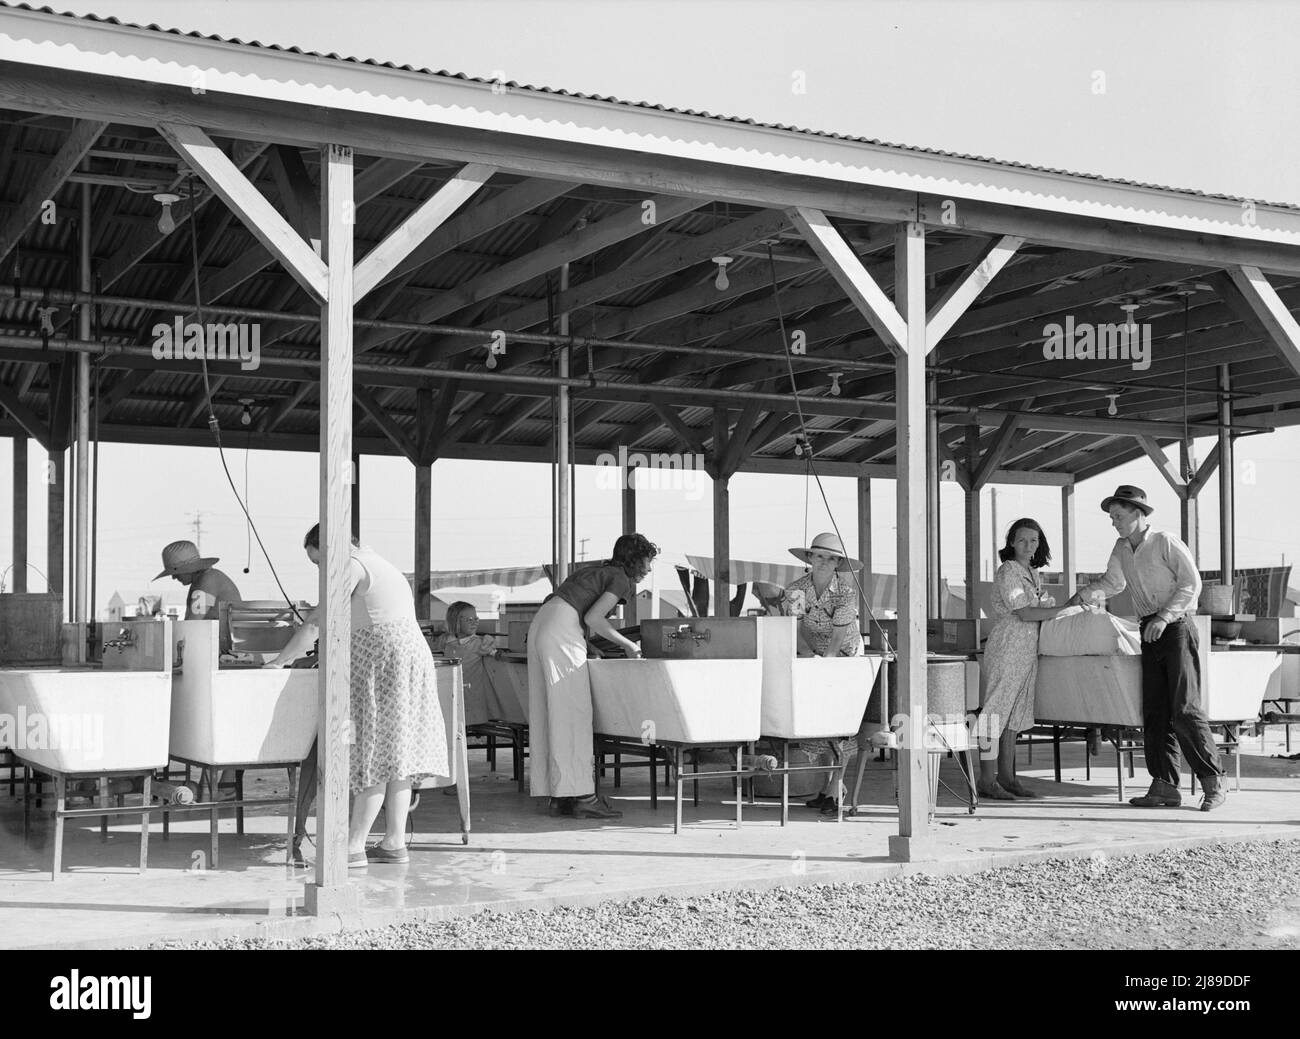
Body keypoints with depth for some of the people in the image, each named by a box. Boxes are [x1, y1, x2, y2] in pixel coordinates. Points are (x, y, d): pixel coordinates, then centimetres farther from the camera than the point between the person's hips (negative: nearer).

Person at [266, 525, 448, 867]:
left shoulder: (351, 565, -7)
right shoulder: (380, 566, 23)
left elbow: (316, 625, -13)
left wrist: (279, 661, -5)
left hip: (387, 668, -10)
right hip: (414, 657, 10)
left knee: (376, 758, -8)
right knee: (395, 759, 11)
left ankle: (354, 847, -6)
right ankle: (395, 842, 13)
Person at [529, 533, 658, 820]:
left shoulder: (597, 571, 27)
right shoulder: (622, 579, 1)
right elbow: (593, 617, -11)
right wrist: (627, 645, 0)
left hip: (539, 627, 9)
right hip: (561, 632, -9)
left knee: (549, 714, 6)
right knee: (573, 713, -9)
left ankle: (559, 796, 6)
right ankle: (582, 796, -10)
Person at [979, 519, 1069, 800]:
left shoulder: (1033, 574, 17)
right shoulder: (1007, 572, -10)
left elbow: (1046, 607, 20)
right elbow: (1024, 613, -16)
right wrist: (1067, 609, -14)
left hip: (1028, 651, 9)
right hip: (1007, 649, -9)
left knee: (1015, 713, 10)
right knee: (996, 711, -8)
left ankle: (1007, 777, 15)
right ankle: (987, 780, -6)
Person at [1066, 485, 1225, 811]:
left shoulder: (1165, 542, -8)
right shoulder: (1121, 549, 12)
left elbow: (1191, 583, -10)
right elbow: (1112, 582, 26)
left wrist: (1165, 616, -17)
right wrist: (1083, 594, 9)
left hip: (1177, 628, -7)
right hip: (1150, 634, 7)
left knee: (1184, 708, -12)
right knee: (1154, 711, 2)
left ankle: (1213, 782, -6)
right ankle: (1164, 786, 4)